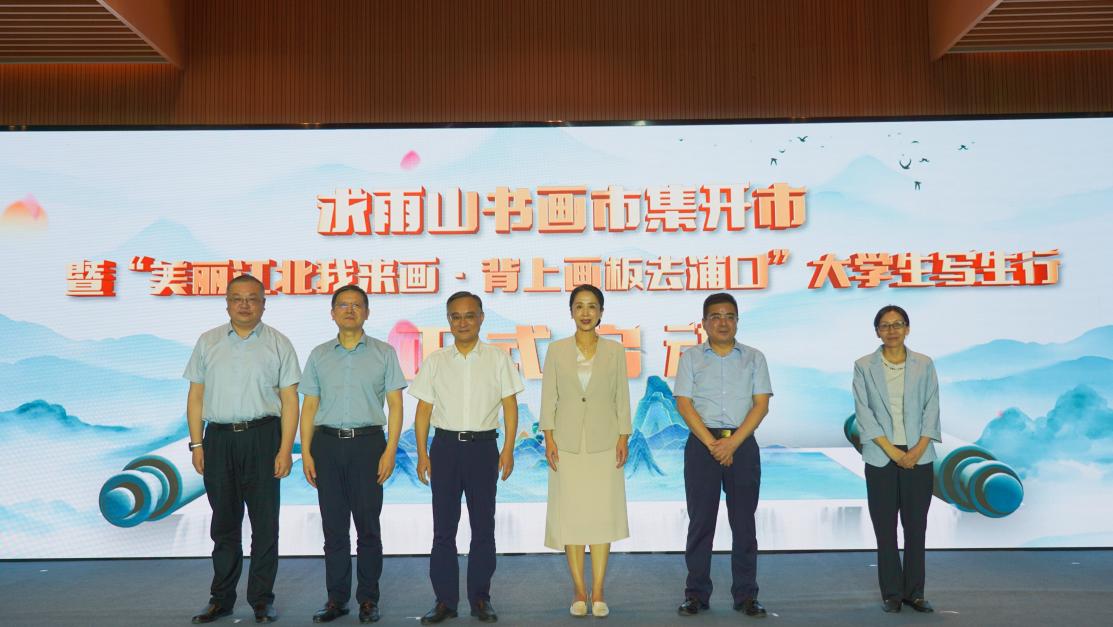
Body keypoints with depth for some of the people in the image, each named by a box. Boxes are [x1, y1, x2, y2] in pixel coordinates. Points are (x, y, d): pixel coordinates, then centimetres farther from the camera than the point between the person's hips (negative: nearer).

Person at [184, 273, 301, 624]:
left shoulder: (279, 344, 3)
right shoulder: (208, 342, 10)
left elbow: (289, 400, -1)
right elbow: (195, 396, 10)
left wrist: (285, 449, -8)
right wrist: (196, 444, 3)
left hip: (262, 437, -2)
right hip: (218, 438, 2)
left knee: (264, 523, 2)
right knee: (224, 523, 11)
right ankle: (221, 599, 22)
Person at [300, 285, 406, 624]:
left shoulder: (384, 353, 4)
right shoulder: (319, 355, 11)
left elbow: (395, 404, 2)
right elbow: (309, 407, 10)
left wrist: (390, 450, -8)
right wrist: (306, 453, 2)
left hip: (368, 443, -2)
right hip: (328, 444, 2)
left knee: (368, 526, 2)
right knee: (334, 526, 6)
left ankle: (368, 599, 12)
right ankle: (336, 598, 16)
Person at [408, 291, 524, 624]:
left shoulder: (497, 359, 3)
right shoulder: (435, 361, 6)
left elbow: (510, 406, 2)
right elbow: (424, 409, 6)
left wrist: (508, 450, -6)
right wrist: (422, 454, -1)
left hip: (483, 446, -1)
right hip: (445, 446, 1)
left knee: (483, 525, 6)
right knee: (443, 526, 5)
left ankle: (480, 598, 17)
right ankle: (445, 600, 14)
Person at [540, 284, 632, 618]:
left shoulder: (614, 350, 3)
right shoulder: (556, 350, 3)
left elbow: (622, 397, 4)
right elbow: (549, 396, 2)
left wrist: (623, 437, -2)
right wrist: (548, 437, -4)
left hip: (604, 442, 0)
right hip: (567, 442, 0)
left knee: (603, 513, 1)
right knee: (571, 514, 3)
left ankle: (598, 591, 10)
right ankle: (579, 590, 13)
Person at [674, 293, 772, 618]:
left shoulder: (754, 357, 8)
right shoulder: (691, 357, 6)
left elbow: (761, 404, 0)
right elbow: (684, 404, -2)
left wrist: (733, 443, -12)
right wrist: (712, 443, -12)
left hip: (743, 444, 1)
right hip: (702, 443, -1)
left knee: (744, 522, 4)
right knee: (700, 521, 2)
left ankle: (746, 595, 12)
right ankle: (696, 594, 10)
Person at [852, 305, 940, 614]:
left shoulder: (924, 364, 6)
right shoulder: (864, 366, 1)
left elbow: (931, 408, 2)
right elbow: (863, 412, -4)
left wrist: (918, 449, -10)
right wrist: (892, 450, -12)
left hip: (919, 457, 1)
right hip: (881, 457, -1)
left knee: (916, 526, 5)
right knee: (885, 527, 3)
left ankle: (914, 592, 15)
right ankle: (891, 593, 12)